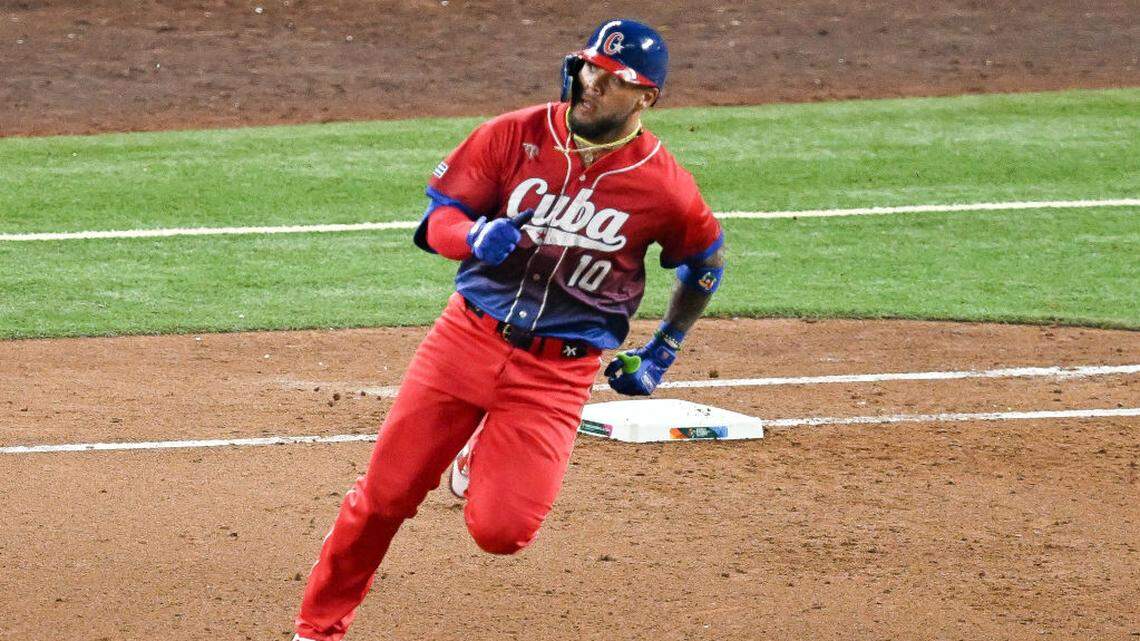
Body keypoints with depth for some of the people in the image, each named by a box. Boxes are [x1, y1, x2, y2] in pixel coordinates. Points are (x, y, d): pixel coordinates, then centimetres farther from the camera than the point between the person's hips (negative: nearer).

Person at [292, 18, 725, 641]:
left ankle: (484, 459, 26)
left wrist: (661, 352, 12)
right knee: (384, 493, 0)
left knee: (500, 532, -11)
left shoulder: (664, 187, -8)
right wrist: (477, 237, -25)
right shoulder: (516, 135, -6)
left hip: (557, 372, -1)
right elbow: (438, 216, -2)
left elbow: (705, 263, 10)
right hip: (467, 335, 1)